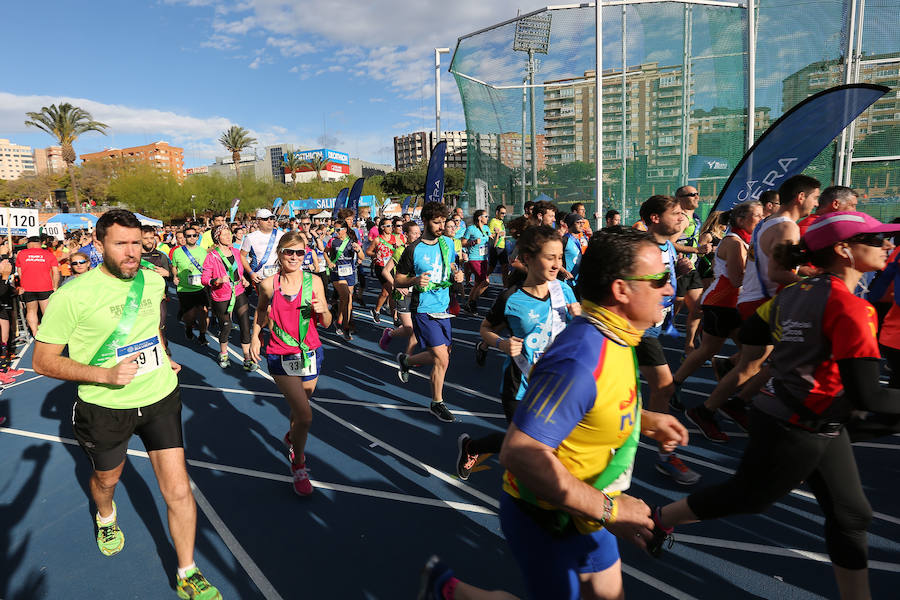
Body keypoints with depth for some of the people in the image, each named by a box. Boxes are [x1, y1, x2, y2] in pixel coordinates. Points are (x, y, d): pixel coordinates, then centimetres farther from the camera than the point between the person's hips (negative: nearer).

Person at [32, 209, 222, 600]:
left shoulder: (153, 281, -3)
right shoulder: (73, 295, -19)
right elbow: (43, 362, -13)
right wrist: (106, 374, -25)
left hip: (161, 398, 2)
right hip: (105, 407, -2)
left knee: (178, 490, -1)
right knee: (106, 479, 26)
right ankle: (106, 517, 64)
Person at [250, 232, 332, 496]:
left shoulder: (313, 282, -5)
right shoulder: (268, 284, -7)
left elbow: (326, 323, 1)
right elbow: (261, 310, 16)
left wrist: (322, 311, -19)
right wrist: (255, 336, 9)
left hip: (310, 354, 3)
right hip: (280, 357, -2)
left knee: (299, 407, 22)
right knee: (305, 415, -12)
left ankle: (292, 437, 56)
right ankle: (298, 467, 13)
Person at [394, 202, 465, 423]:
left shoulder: (447, 242, 4)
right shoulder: (413, 250, -12)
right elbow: (397, 280, -5)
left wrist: (457, 274, -2)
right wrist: (415, 281, -25)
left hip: (443, 308, 7)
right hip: (424, 311, -7)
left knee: (440, 356, 14)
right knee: (442, 359, -9)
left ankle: (405, 360, 40)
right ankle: (437, 403, 12)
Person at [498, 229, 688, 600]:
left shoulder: (612, 335, -3)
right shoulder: (582, 359, -33)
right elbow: (520, 453, -36)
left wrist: (644, 420, 4)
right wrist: (608, 510, -28)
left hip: (582, 510, 9)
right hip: (546, 521, -8)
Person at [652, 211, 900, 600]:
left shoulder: (794, 292, 1)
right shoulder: (851, 307, -24)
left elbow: (749, 335, 12)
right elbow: (868, 396, -26)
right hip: (795, 431, -8)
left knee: (850, 514, 17)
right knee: (746, 498, 14)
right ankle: (658, 520, 33)